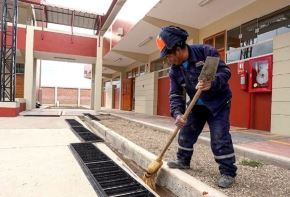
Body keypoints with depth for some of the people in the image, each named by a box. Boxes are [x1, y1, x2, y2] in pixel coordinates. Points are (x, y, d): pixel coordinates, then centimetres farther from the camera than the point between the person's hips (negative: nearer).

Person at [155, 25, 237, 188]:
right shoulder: (175, 71, -7)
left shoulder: (205, 52, -21)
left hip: (219, 103, -5)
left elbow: (225, 71, -20)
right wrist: (177, 113, -25)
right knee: (186, 133, 10)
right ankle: (183, 161, 32)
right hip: (197, 105, 6)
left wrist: (212, 83, -40)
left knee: (220, 138, -9)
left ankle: (228, 172, 8)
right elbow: (175, 95, -8)